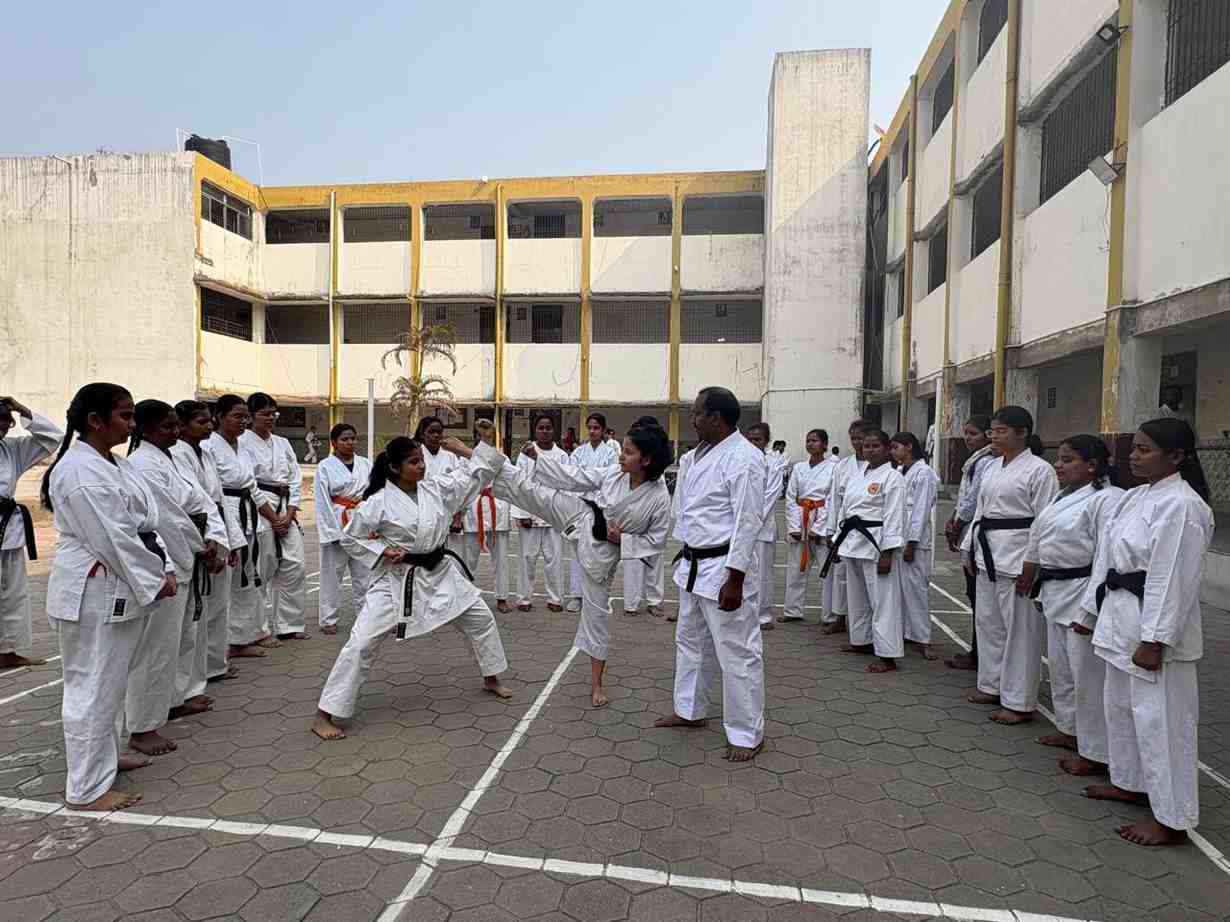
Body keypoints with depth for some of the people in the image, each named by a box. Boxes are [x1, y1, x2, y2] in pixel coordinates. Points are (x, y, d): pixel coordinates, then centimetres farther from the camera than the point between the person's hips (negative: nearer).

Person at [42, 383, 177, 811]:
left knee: (111, 679, 21)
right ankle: (87, 787, 15)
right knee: (92, 686, 2)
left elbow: (145, 523, 11)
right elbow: (112, 538, -22)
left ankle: (105, 755, 38)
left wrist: (165, 568, 1)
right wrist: (154, 579, -14)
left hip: (122, 589, 10)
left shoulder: (116, 463, 10)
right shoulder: (78, 470, -20)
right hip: (93, 594, -10)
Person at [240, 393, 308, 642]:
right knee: (260, 571, -3)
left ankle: (289, 625, 14)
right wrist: (273, 517, -11)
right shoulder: (243, 443, -4)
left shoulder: (283, 444, 15)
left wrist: (289, 515, -2)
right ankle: (258, 628, 10)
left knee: (296, 566, 3)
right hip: (258, 511, -6)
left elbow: (295, 481, 10)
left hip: (286, 512, 6)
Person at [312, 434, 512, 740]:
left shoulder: (437, 488, -3)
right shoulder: (378, 502, -16)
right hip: (398, 578, -5)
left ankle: (491, 679, 36)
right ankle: (324, 715, 5)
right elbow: (350, 539, -5)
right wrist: (381, 551, -18)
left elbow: (474, 475, 9)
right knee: (361, 643, -10)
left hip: (440, 572, 5)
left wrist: (466, 452, -4)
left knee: (481, 618, 12)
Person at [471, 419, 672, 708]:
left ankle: (596, 680, 22)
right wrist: (538, 457, -6)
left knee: (597, 607, 5)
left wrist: (623, 539, -22)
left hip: (602, 547, -3)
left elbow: (656, 541, -10)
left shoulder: (659, 498, -20)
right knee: (530, 488, -10)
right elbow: (575, 476, -2)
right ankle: (481, 461, 1)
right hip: (581, 516, 3)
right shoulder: (614, 472, -9)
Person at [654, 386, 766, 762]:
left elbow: (747, 522, -21)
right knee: (691, 640, 21)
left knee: (737, 651, 1)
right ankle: (690, 710, 40)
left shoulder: (743, 458, -19)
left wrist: (734, 579, -21)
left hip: (724, 567, -10)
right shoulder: (696, 456, 9)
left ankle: (748, 734, 16)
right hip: (693, 564, 10)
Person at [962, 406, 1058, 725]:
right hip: (987, 555, 8)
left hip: (1016, 559, -8)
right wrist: (970, 549, 15)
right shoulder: (993, 467, 13)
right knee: (988, 622, 16)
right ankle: (992, 686, 31)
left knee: (1019, 629, -1)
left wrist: (1031, 566, -16)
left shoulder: (1039, 470, -10)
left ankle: (1019, 703, 10)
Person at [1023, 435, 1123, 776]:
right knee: (1060, 666, 20)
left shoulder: (1107, 499, -17)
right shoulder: (1062, 496, 12)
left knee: (1088, 674, 1)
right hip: (1055, 594, 9)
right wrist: (1028, 580, 22)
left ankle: (1094, 753, 15)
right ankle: (1070, 730, 37)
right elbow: (1037, 542, 19)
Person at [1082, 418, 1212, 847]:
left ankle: (1171, 819, 14)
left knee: (1159, 717, 1)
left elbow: (1174, 579, -21)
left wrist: (1153, 641, -20)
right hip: (1122, 617, 9)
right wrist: (1094, 608, 16)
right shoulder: (1136, 496, 10)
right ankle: (1131, 782, 38)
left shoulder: (1181, 505, -19)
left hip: (1155, 624, -9)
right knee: (1121, 705, 21)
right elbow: (1110, 555, 14)